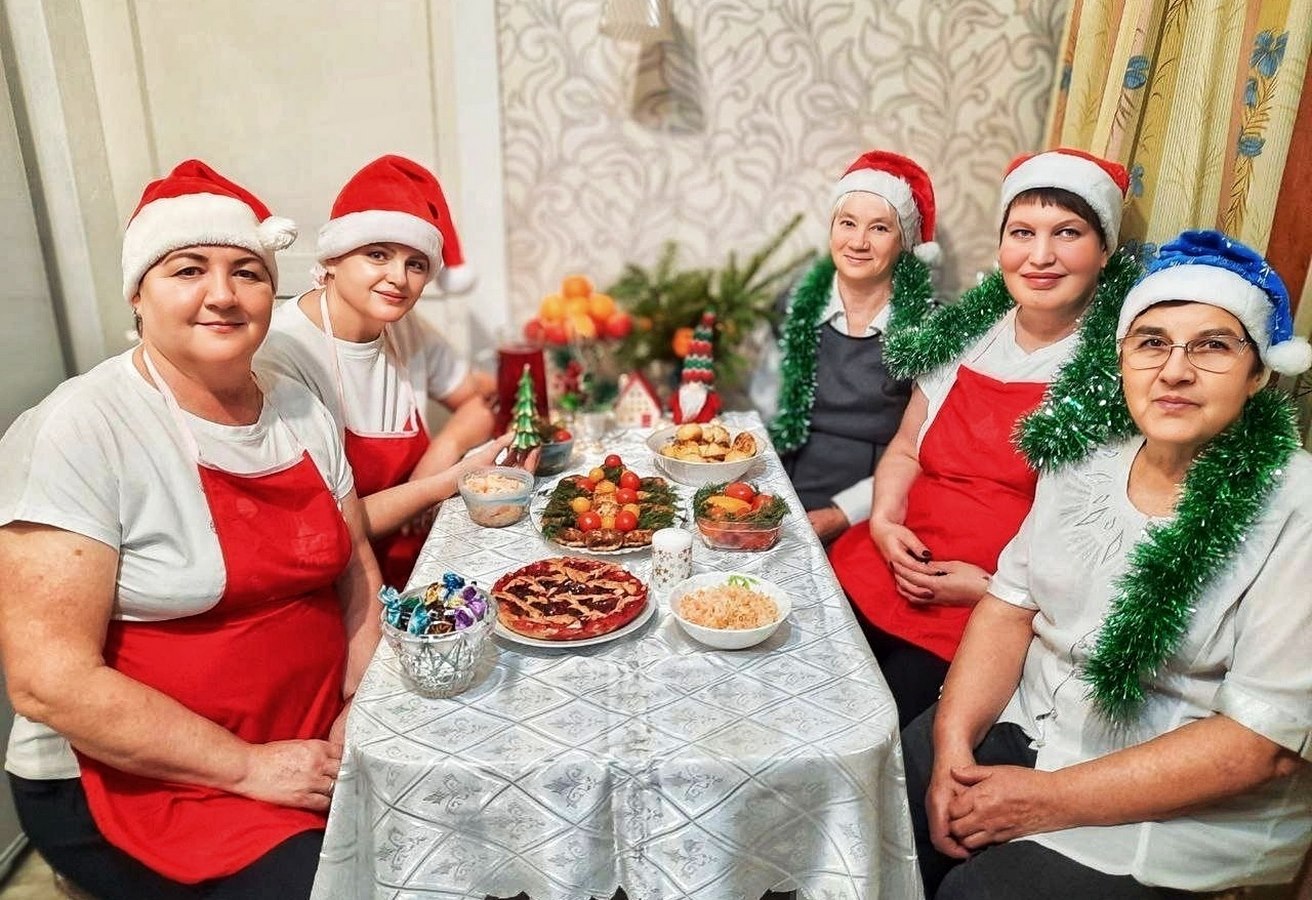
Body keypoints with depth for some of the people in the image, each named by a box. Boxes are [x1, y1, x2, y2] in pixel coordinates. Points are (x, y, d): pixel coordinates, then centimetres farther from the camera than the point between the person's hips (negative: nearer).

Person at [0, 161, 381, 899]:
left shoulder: (302, 412, 3)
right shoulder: (77, 431, -15)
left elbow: (356, 565, 8)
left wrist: (364, 709, -7)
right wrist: (249, 767, -18)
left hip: (313, 748, 6)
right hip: (132, 781, -5)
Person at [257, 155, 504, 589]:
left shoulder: (407, 331, 0)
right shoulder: (279, 354, -21)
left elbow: (483, 399, 11)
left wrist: (447, 447, -9)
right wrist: (446, 483, -19)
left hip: (416, 566, 6)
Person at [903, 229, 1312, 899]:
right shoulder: (1083, 461, 0)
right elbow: (1010, 605, 2)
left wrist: (1054, 800, -20)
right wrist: (953, 740, -12)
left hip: (1190, 809, -4)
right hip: (1026, 720, 5)